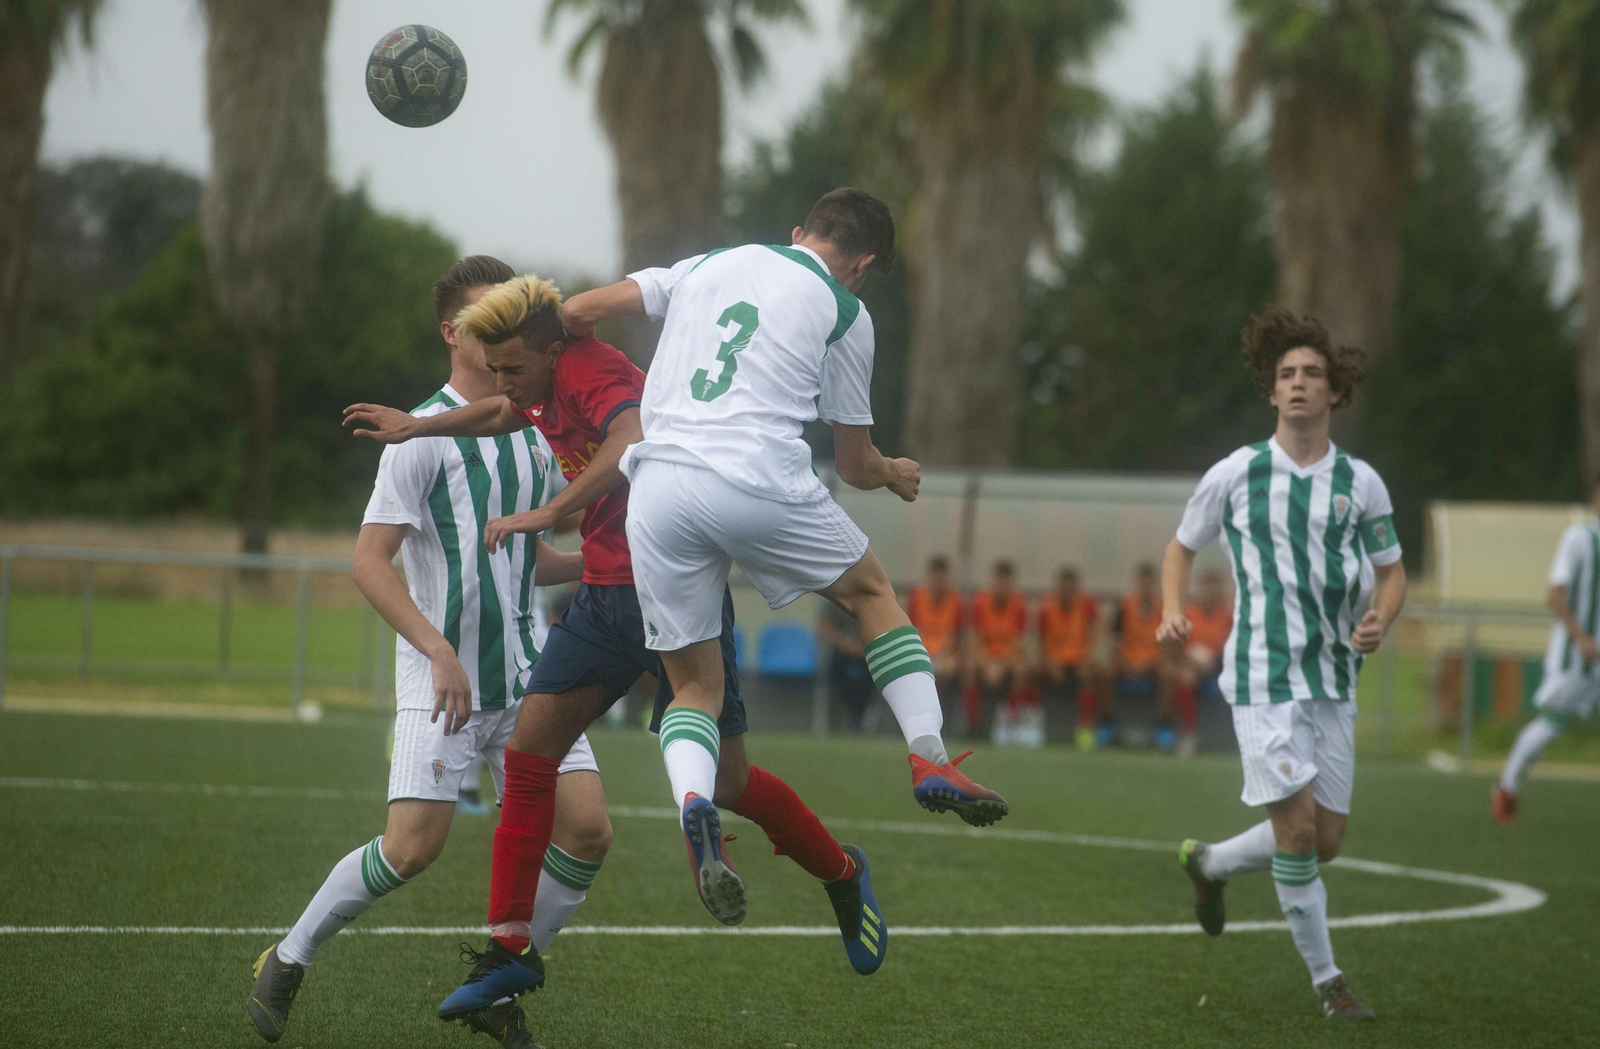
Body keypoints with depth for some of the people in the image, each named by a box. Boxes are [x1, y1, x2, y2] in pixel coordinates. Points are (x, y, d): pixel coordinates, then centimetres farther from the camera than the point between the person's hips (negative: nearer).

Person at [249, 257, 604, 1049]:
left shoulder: (536, 434, 13)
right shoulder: (424, 435, -8)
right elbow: (370, 562, -14)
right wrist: (440, 651, -24)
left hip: (525, 673, 6)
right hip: (440, 680, -6)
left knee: (587, 833, -7)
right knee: (413, 847, -15)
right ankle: (289, 960, 8)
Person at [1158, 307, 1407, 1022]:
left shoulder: (1360, 483, 4)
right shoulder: (1234, 474, -2)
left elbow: (1391, 572, 12)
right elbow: (1183, 546, 13)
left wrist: (1380, 618, -10)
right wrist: (1173, 611, -6)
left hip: (1334, 678, 4)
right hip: (1263, 676, -4)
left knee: (1325, 843, 7)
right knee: (1297, 828, -15)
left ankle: (1210, 863, 35)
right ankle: (1326, 980, -2)